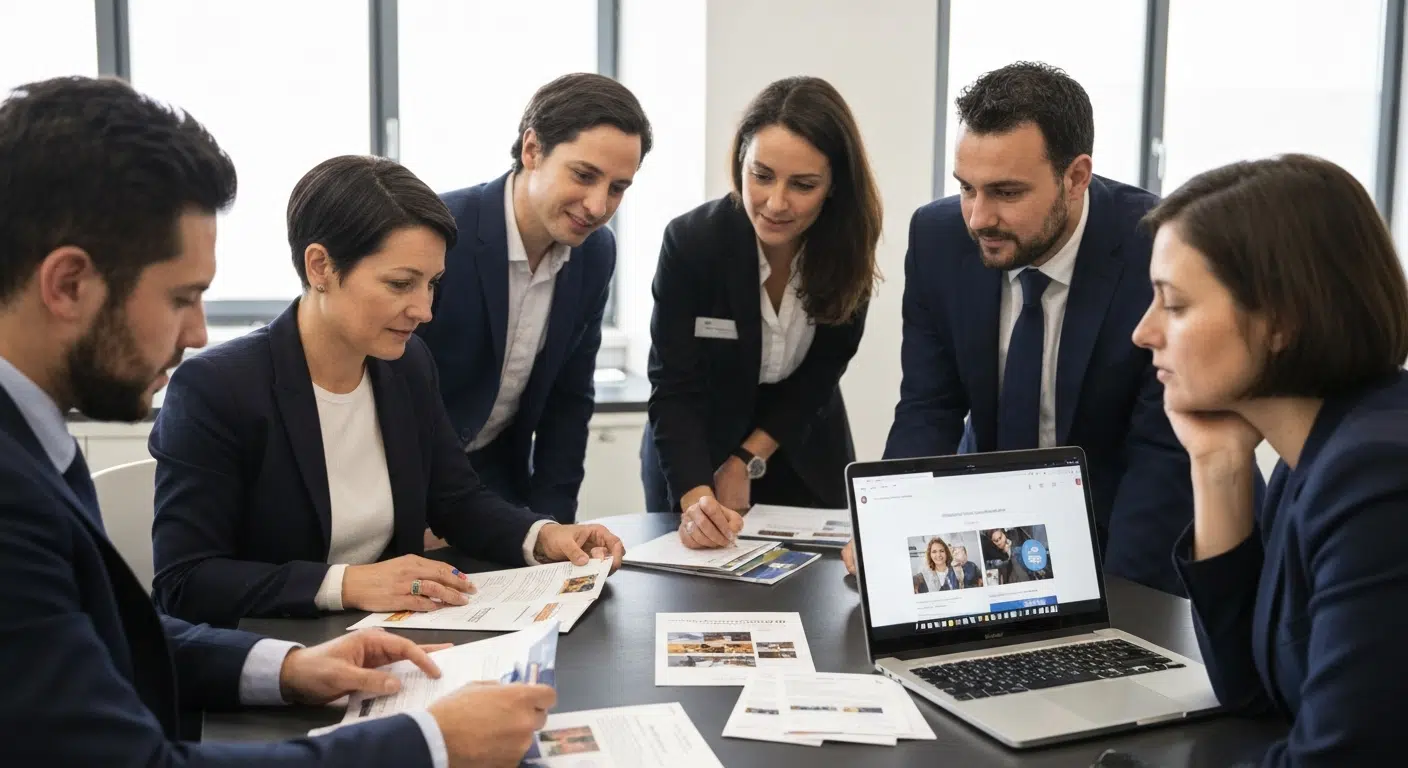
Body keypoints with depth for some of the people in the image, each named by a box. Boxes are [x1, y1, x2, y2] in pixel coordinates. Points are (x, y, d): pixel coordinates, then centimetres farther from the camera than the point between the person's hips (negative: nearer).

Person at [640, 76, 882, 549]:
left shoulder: (850, 243, -17)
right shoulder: (691, 241, -25)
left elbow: (820, 373, -9)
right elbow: (674, 390, -26)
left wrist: (747, 463, -14)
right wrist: (695, 499, -40)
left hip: (802, 457, 3)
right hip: (697, 457, -2)